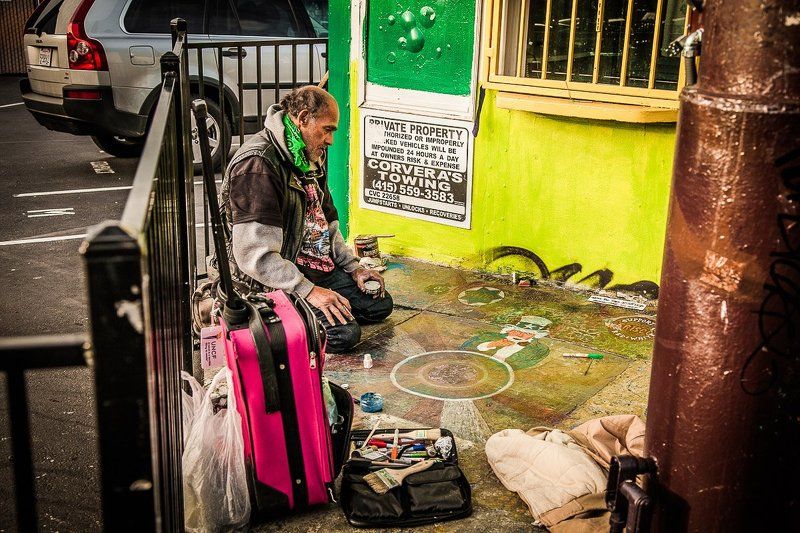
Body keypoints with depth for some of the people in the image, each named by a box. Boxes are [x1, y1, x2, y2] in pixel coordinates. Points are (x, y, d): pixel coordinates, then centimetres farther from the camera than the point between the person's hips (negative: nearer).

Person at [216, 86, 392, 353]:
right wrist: (308, 290, -28)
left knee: (380, 304, 9)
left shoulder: (309, 157, 8)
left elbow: (326, 221, 21)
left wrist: (353, 266, 11)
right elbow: (255, 256, -28)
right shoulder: (258, 165, -24)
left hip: (315, 269, 10)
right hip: (272, 284, -10)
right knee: (344, 332, -22)